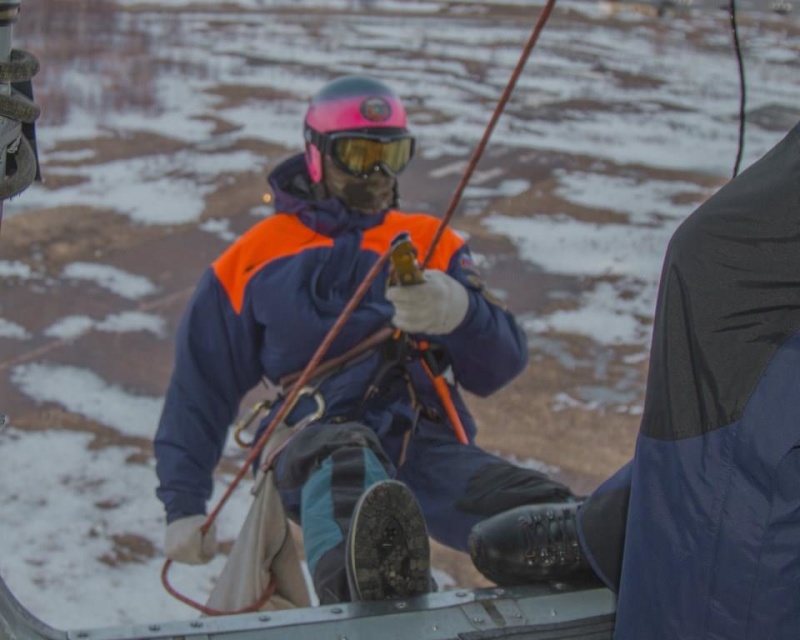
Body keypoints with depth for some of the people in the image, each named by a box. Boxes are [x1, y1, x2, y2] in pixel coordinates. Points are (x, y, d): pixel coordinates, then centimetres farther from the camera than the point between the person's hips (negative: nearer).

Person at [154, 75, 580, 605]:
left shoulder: (431, 243, 22)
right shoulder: (257, 258, 19)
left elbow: (501, 366, 9)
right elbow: (202, 386, 23)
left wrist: (459, 311, -15)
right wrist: (184, 505, 14)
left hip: (428, 446, 4)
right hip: (317, 440, -4)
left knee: (541, 511, -29)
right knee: (347, 462, -42)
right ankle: (365, 580, -71)